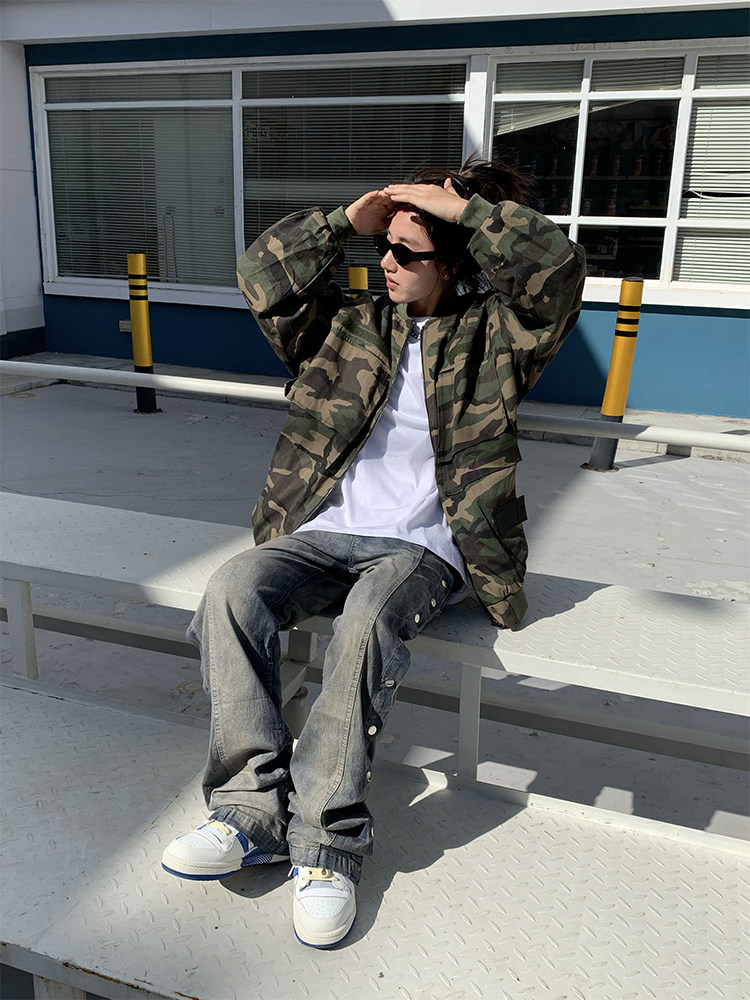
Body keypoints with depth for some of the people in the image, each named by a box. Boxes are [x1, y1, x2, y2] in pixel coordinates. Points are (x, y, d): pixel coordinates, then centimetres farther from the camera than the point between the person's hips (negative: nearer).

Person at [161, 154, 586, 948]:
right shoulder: (348, 327, 17)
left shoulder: (488, 337, 8)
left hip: (421, 548, -3)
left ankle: (327, 843, -26)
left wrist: (464, 207, -4)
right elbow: (262, 273, 11)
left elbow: (558, 268, -7)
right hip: (322, 533, 4)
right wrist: (346, 222, 5)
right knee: (233, 589, -27)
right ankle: (253, 811, -23)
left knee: (368, 618, -37)